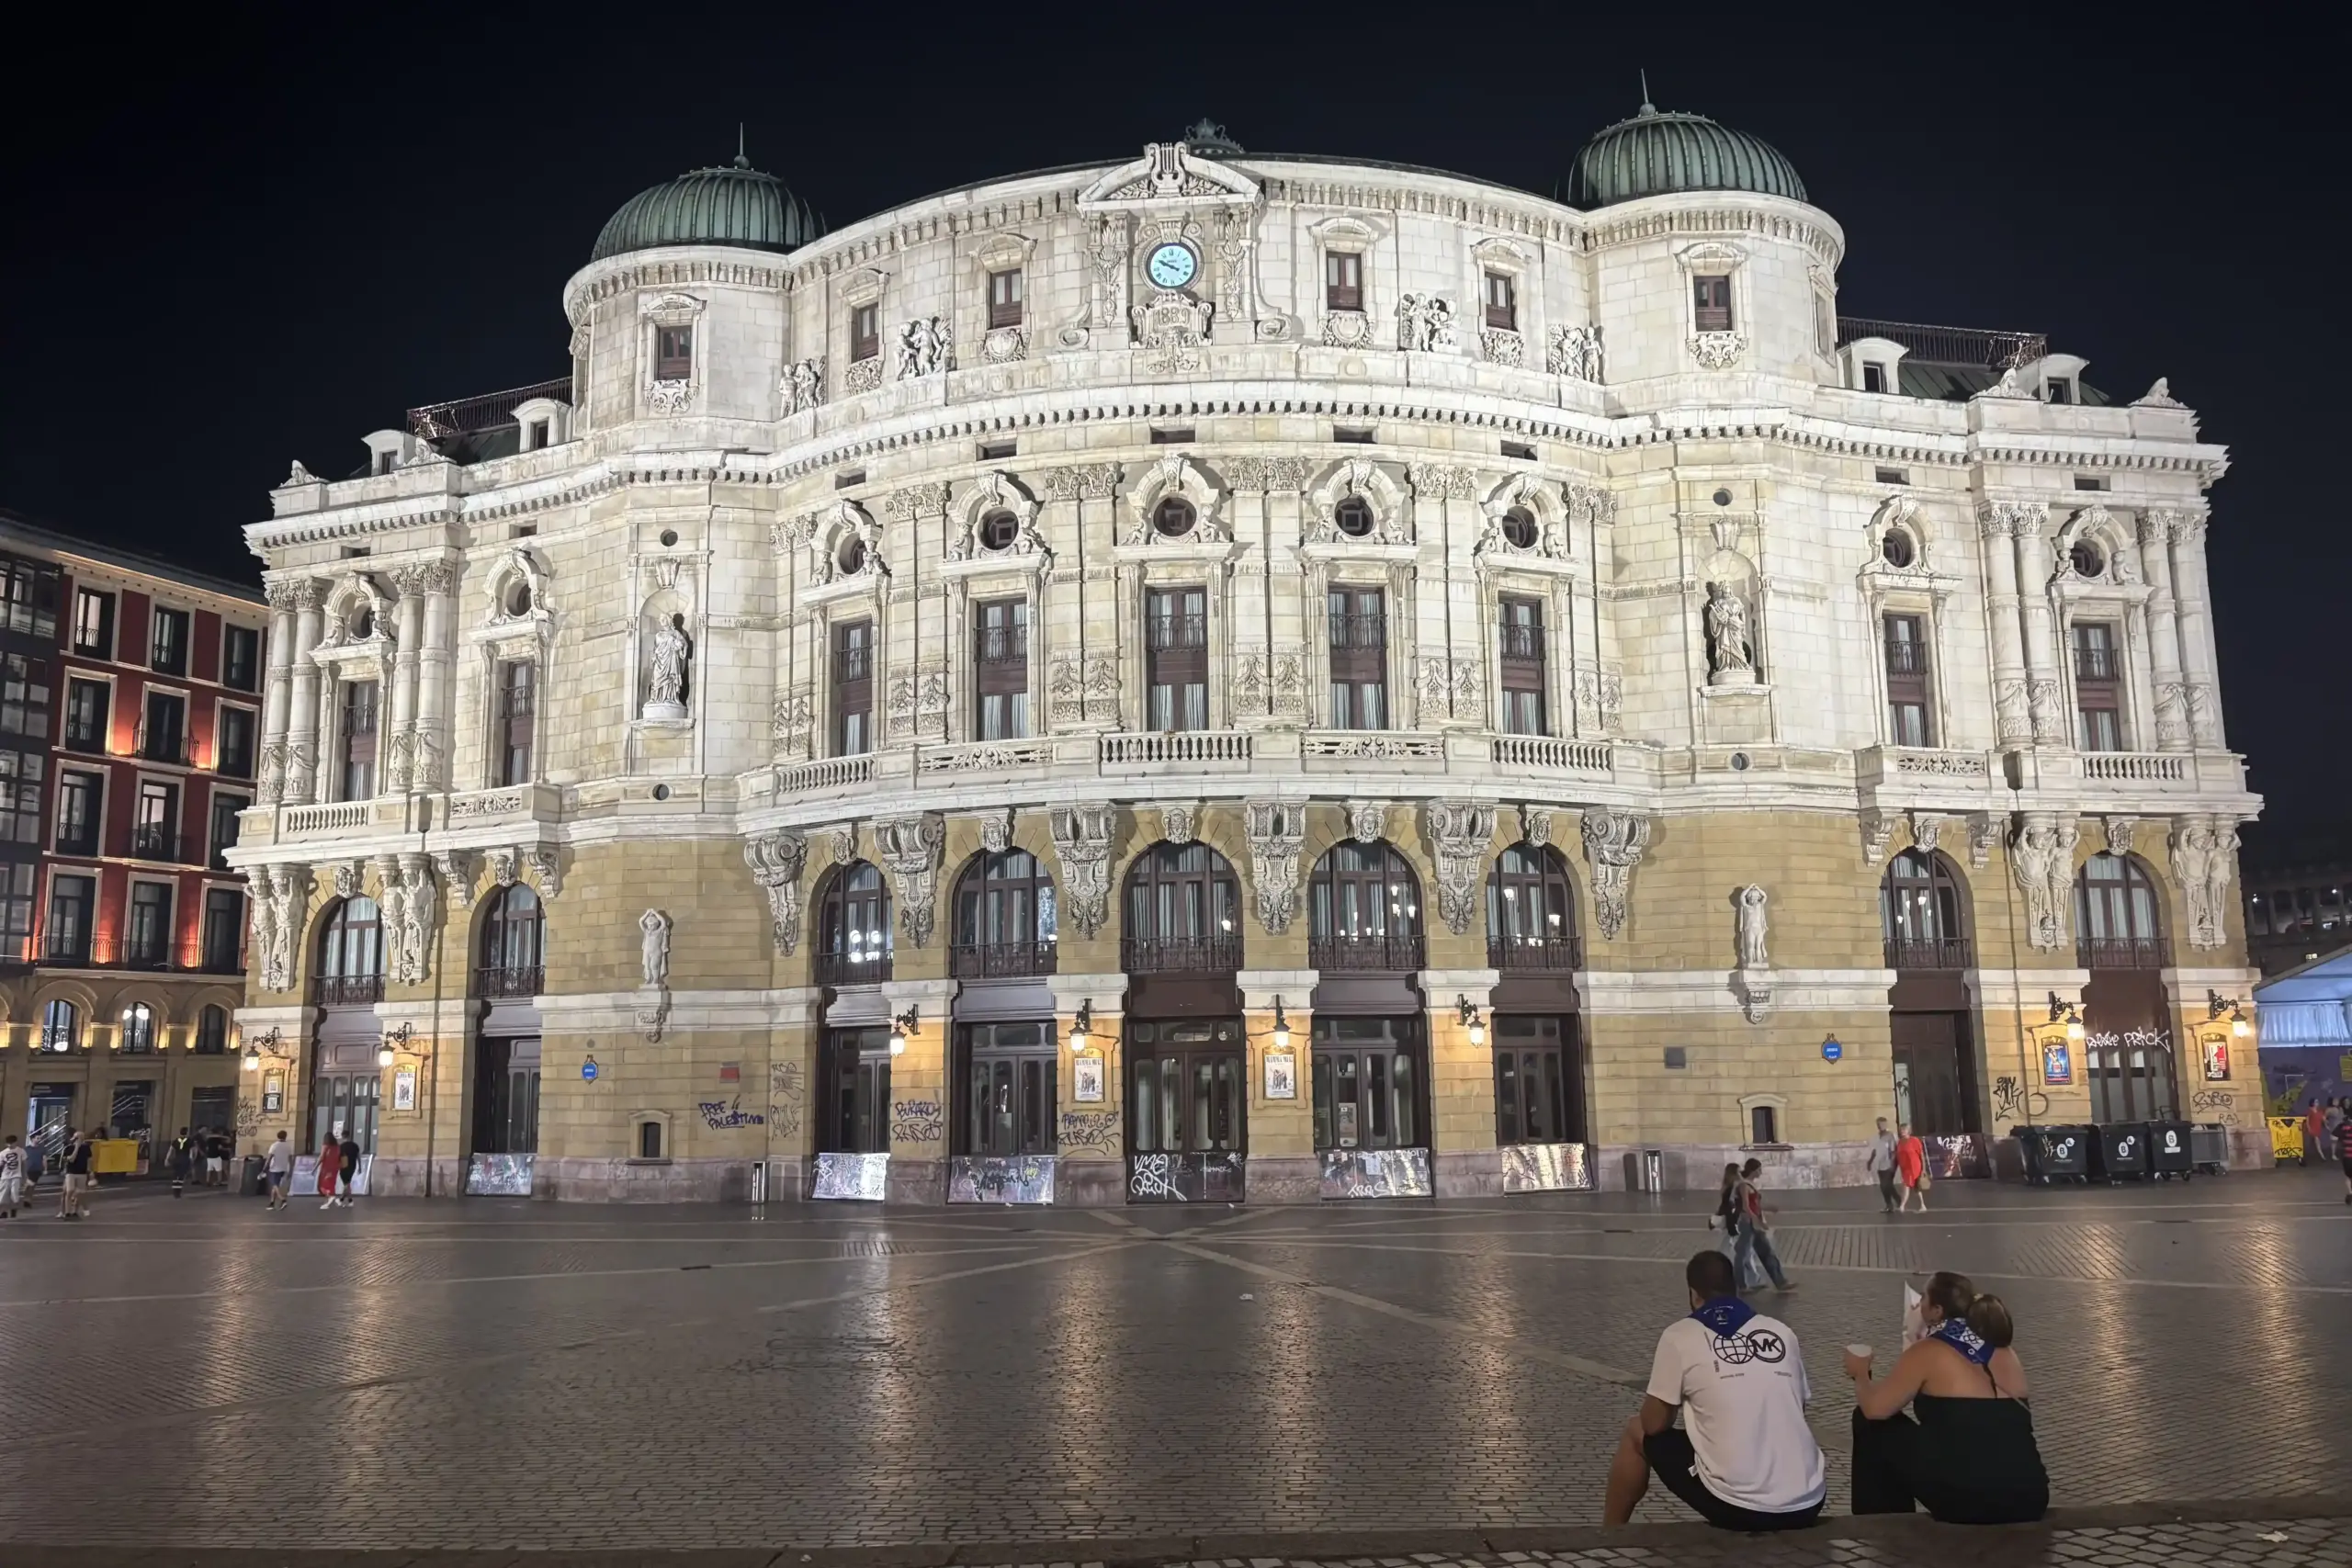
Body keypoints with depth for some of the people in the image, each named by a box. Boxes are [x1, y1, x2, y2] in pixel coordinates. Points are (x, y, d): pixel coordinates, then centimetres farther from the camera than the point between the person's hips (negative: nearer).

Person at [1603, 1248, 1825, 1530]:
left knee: (1637, 1434, 22)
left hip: (1735, 1506, -4)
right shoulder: (1782, 1332, 10)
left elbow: (1654, 1424, 5)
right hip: (1805, 1506, 4)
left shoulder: (1679, 1335, -1)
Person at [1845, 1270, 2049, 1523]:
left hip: (1968, 1501, -6)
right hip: (2030, 1501, 6)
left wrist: (1860, 1373, 16)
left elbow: (1875, 1408, -7)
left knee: (1871, 1424, 12)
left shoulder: (1928, 1352, -5)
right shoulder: (2006, 1354, 14)